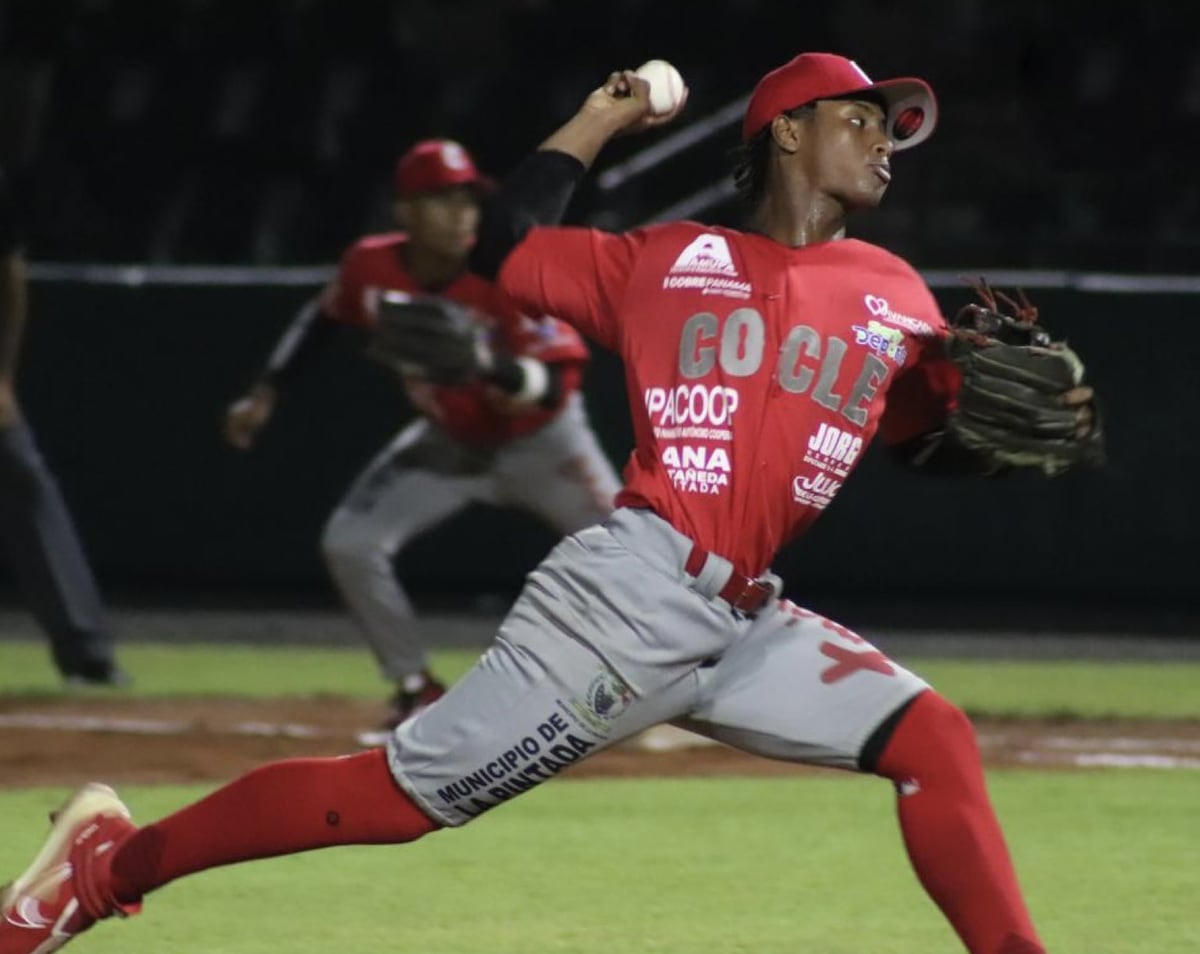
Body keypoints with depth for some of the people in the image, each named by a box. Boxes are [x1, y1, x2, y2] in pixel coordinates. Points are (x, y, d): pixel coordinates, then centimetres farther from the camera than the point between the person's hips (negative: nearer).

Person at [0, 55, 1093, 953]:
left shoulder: (893, 294, 16)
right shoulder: (670, 259, 6)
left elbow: (943, 445, 18)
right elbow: (494, 250, 8)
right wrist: (595, 126, 10)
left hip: (747, 623, 5)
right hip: (632, 593, -5)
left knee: (933, 737, -11)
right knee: (400, 795, -7)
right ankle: (116, 858, 6)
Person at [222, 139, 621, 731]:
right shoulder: (372, 268, -19)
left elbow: (555, 383, -37)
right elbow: (323, 318, 4)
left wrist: (486, 362, -56)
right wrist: (265, 393, 1)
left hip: (538, 440, -4)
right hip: (449, 440, 4)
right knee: (350, 544, -9)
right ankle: (418, 693, 7)